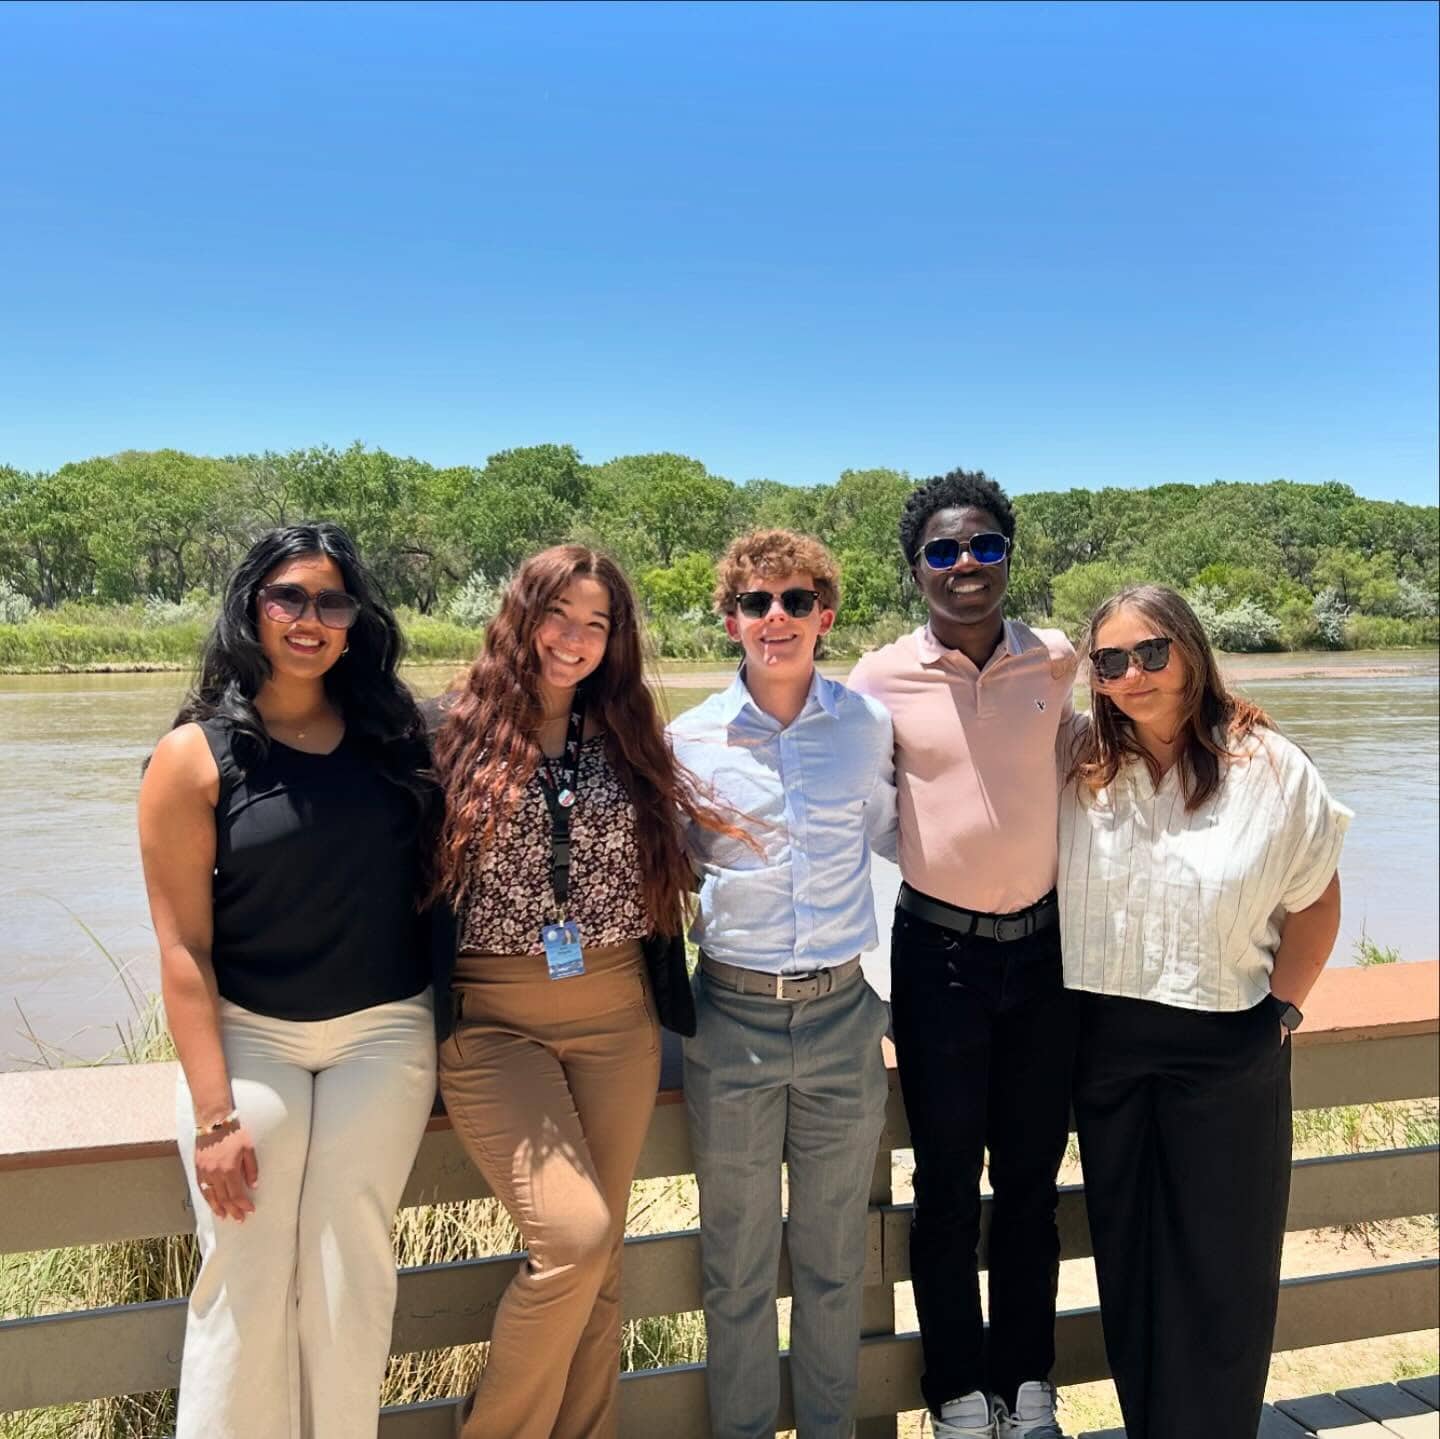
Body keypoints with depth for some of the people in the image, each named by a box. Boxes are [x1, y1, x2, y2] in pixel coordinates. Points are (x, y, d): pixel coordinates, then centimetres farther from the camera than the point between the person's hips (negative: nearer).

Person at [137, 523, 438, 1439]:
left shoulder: (393, 735, 1)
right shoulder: (196, 755, -7)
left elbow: (429, 882, 10)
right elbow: (182, 947, -9)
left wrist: (444, 1034, 1)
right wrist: (214, 1114, -12)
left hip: (386, 1036, 2)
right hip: (246, 1038, -2)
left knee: (350, 1277, 4)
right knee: (245, 1283, 1)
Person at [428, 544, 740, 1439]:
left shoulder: (631, 742, 7)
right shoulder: (458, 735, -3)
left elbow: (667, 868, 15)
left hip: (618, 1020, 4)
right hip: (493, 1022, -3)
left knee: (601, 1252, 9)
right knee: (573, 1236, -14)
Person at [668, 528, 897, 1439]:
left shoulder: (869, 726, -1)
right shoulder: (691, 739, -4)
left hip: (842, 1015, 1)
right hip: (733, 1016, -1)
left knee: (835, 1259, 16)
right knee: (738, 1265, 12)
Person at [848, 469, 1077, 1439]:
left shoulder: (1060, 663, -3)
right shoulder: (883, 680, -7)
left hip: (1045, 947, 2)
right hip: (939, 952, -1)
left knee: (1031, 1181, 14)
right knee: (948, 1186, 11)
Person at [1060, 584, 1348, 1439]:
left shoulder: (1270, 768, -8)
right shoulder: (1079, 769, -2)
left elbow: (1316, 901, 1)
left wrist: (1281, 1011, -4)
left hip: (1227, 1048, -2)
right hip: (1106, 1046, 3)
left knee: (1222, 1264, 10)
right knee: (1126, 1251, 15)